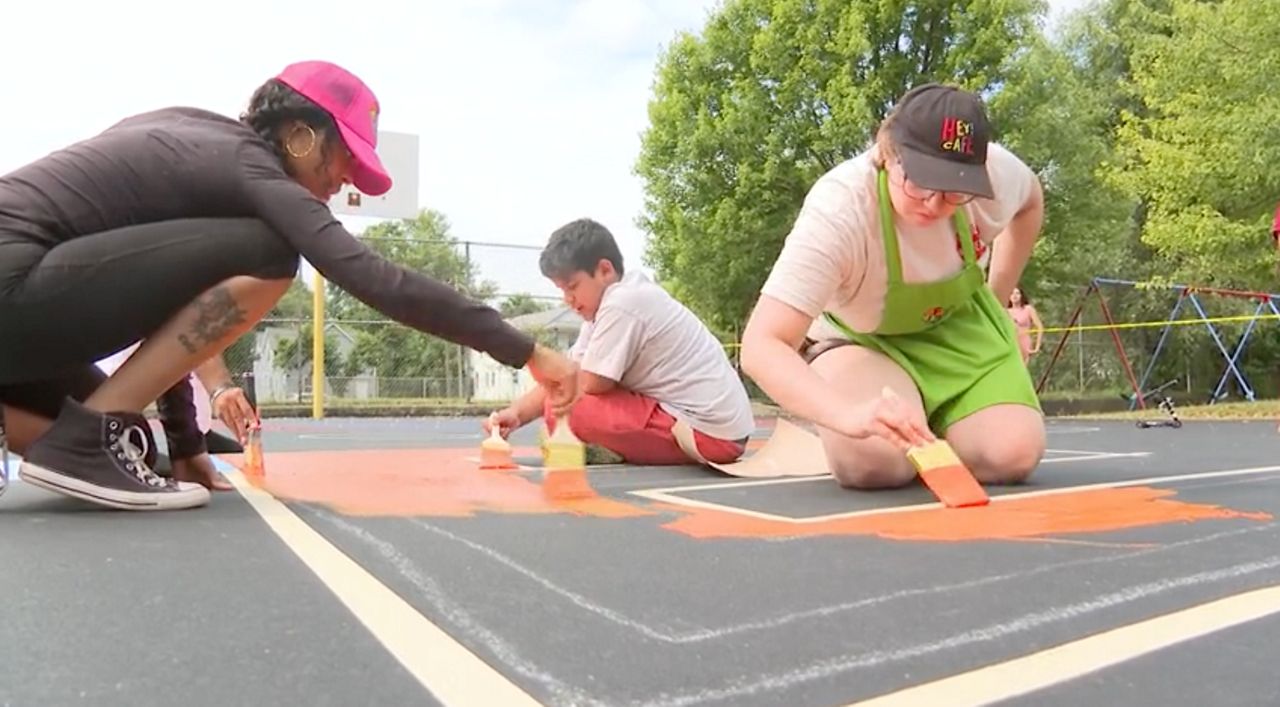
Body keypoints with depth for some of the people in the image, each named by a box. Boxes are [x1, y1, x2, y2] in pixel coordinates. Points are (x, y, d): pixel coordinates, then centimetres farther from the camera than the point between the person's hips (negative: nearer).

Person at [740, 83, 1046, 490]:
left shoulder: (996, 172, -24)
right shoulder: (838, 209, -38)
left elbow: (1031, 201, 7)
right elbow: (761, 347, -46)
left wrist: (996, 299, 6)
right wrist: (848, 414, -62)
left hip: (958, 326, 3)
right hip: (860, 340, -3)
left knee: (1012, 455, -22)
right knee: (872, 460, -33)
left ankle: (933, 432, 12)